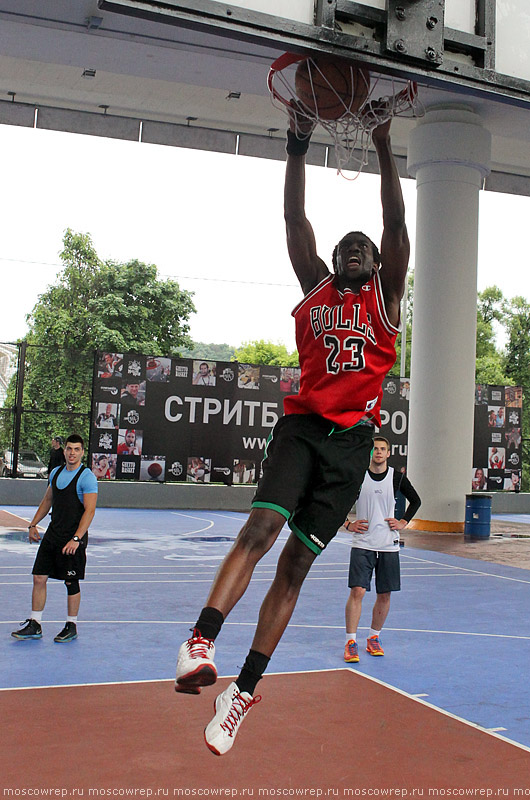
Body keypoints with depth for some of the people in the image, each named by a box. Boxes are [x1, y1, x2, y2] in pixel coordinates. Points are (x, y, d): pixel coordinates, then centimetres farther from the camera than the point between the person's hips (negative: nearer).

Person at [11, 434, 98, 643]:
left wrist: (76, 539, -24)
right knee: (39, 578, 4)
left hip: (73, 539, -6)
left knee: (71, 583, 3)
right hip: (52, 534, 7)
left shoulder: (86, 477, -12)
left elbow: (89, 511, -18)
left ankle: (71, 626, 17)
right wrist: (33, 524, 17)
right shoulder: (56, 473, 10)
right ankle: (34, 626, 13)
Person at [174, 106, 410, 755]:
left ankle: (244, 690, 4)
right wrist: (297, 150, -1)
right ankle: (200, 642, -35)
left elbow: (397, 226, 2)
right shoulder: (314, 287, 16)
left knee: (296, 563, -1)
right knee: (260, 527, -24)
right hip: (302, 426, 1)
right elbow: (294, 219, 8)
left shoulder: (386, 298, 12)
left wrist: (383, 147, -3)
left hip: (351, 439, -1)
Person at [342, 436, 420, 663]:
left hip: (389, 544, 2)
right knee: (357, 591, -12)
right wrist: (348, 524, -1)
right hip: (362, 544, -2)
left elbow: (416, 501, 19)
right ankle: (350, 642, -4)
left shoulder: (397, 477, 2)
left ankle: (374, 638, 26)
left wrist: (403, 522, 7)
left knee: (384, 595, 8)